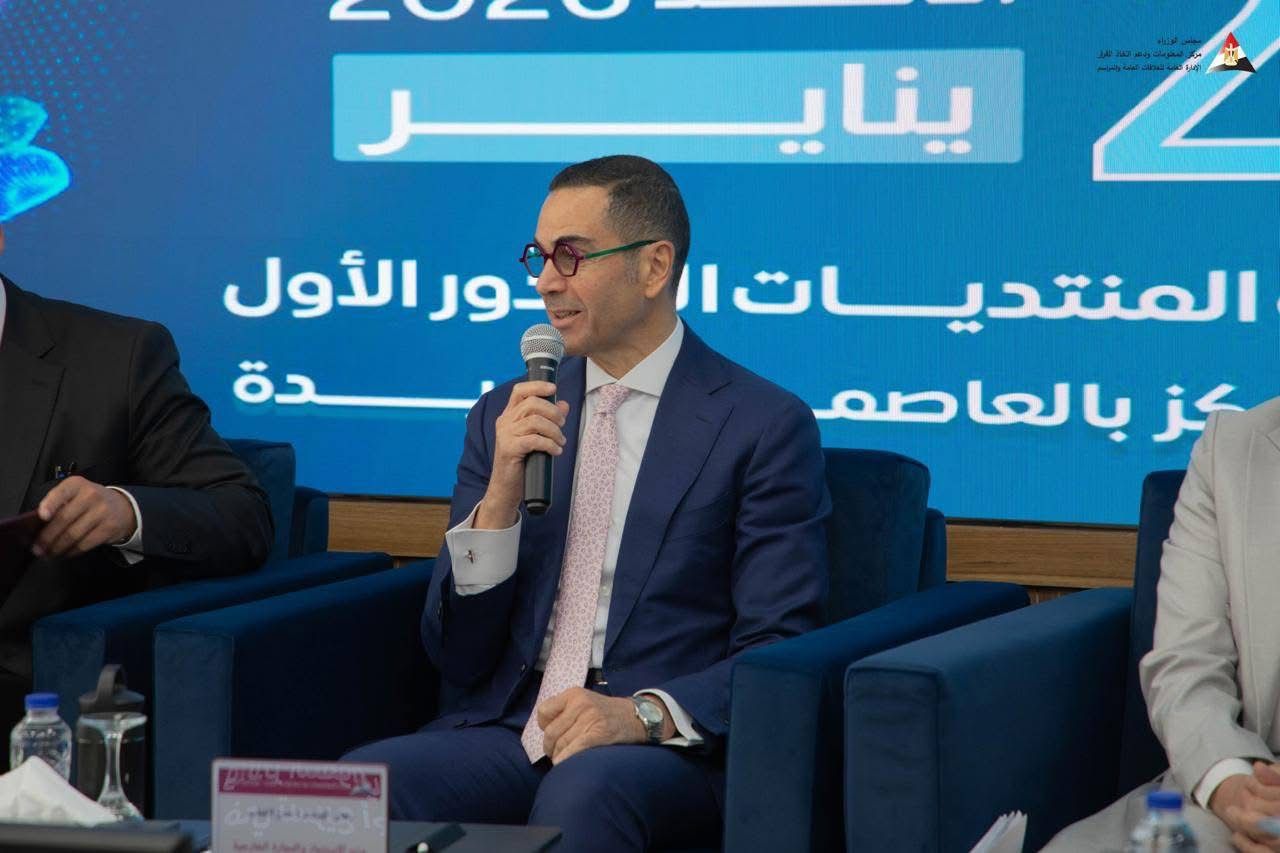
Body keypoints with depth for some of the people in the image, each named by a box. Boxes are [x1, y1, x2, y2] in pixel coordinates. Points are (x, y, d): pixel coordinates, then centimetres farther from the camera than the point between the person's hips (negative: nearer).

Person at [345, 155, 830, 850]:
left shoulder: (765, 427, 1)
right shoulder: (505, 416, 14)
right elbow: (457, 655, 10)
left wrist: (644, 714, -21)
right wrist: (501, 496, -7)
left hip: (669, 746, -3)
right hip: (507, 731, 4)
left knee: (583, 791, -37)